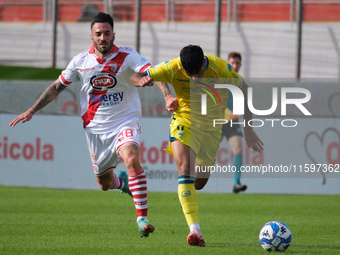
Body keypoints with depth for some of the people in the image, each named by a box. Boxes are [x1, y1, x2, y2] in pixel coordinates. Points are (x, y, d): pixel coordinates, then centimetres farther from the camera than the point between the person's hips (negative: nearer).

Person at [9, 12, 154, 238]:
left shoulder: (127, 57, -12)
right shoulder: (81, 61, -2)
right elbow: (57, 87, 12)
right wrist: (32, 111, 10)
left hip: (125, 122, -3)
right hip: (95, 127, 3)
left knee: (132, 159, -31)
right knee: (105, 184, 10)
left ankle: (142, 218, -28)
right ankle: (123, 181, 49)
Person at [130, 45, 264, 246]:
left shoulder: (220, 68, -22)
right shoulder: (173, 68, -21)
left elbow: (243, 90, -8)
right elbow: (135, 77, -14)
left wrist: (248, 129, -9)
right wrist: (141, 80, -41)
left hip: (212, 125, 2)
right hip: (184, 121, -2)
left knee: (201, 181, 4)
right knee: (186, 169, -23)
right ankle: (195, 229, -30)